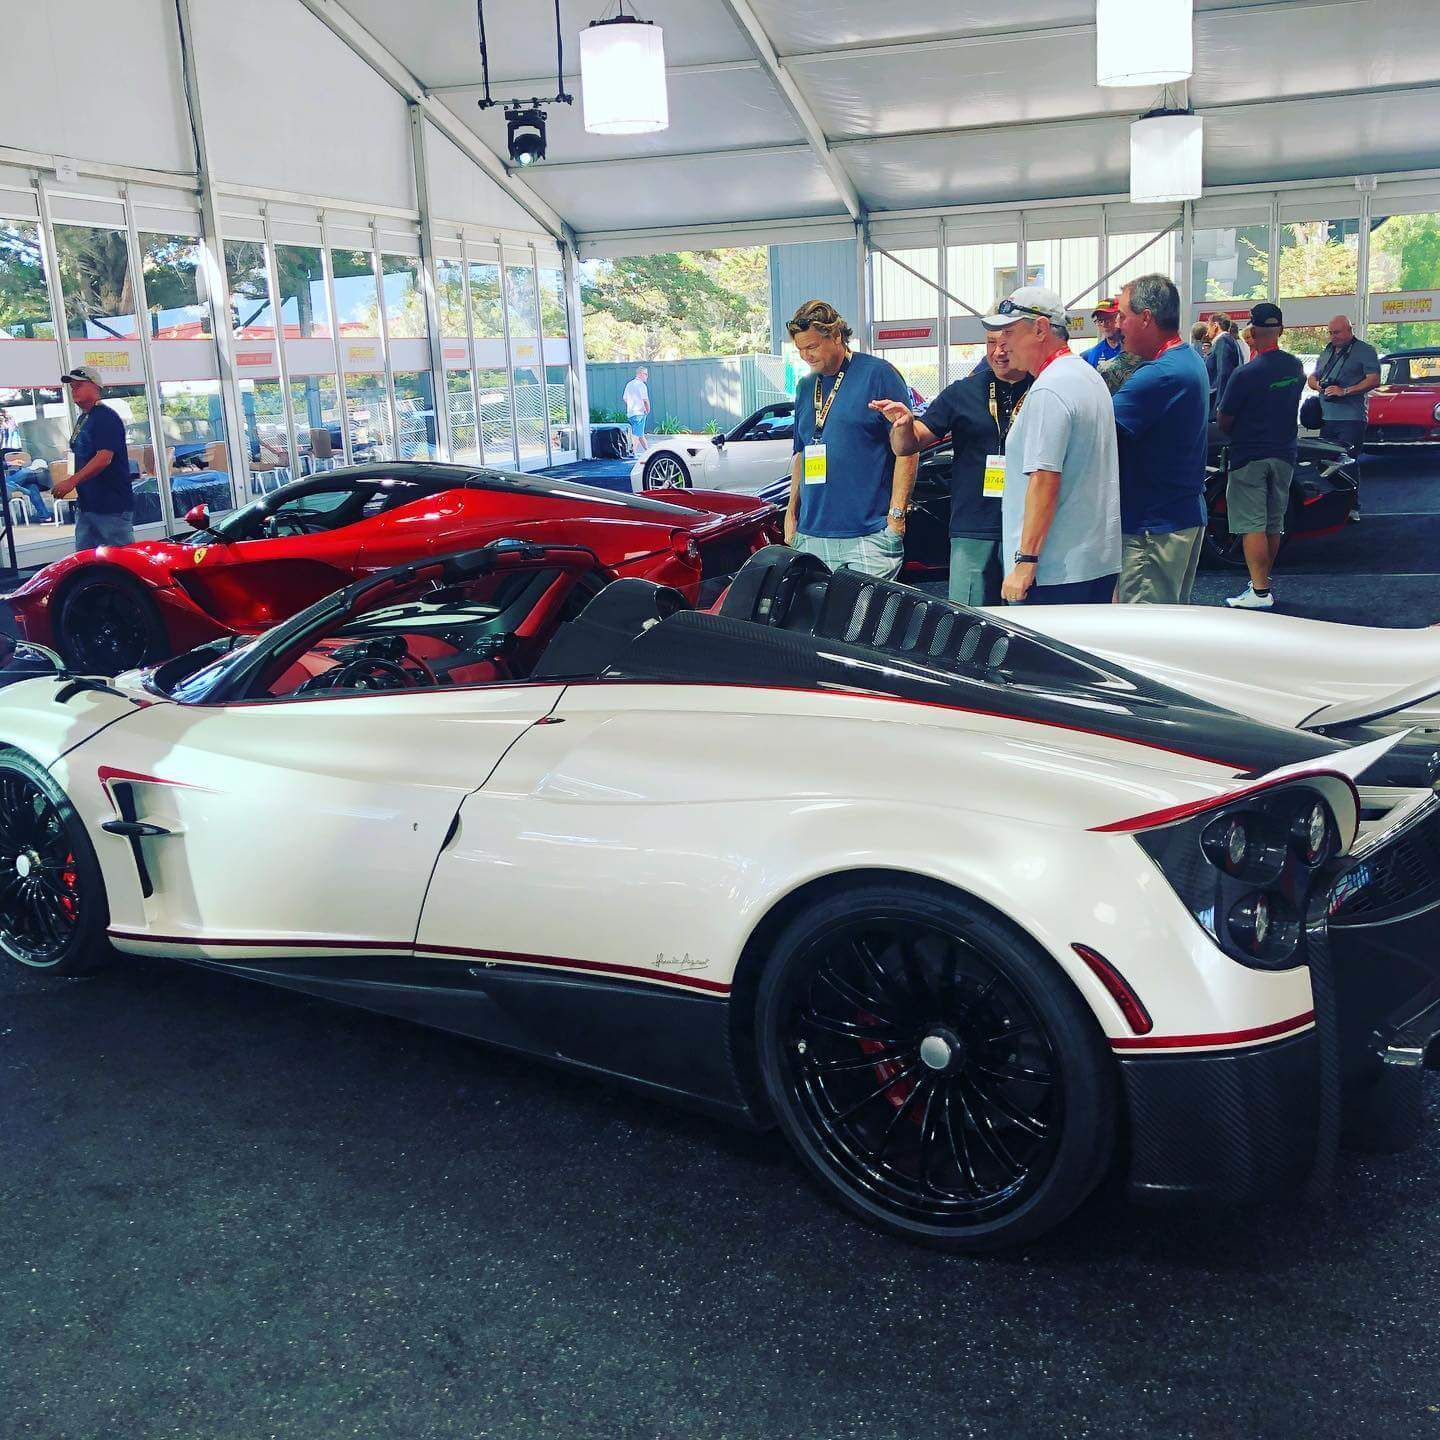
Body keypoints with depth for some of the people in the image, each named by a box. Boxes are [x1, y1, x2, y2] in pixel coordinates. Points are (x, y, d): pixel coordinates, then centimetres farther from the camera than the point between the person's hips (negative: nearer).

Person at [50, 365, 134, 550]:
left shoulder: (106, 417, -13)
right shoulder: (83, 418, 17)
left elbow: (104, 458, -23)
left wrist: (72, 481, -27)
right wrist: (71, 482, 14)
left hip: (113, 507, -10)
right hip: (87, 506, 10)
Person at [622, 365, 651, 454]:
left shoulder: (629, 384, 13)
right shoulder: (641, 385, -12)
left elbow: (625, 399, 17)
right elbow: (646, 400, -17)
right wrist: (648, 411, -2)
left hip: (630, 413, 8)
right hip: (639, 413, -8)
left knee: (640, 433, 16)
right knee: (636, 435, -6)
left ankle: (648, 451, 25)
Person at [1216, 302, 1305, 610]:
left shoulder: (1245, 374, -18)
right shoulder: (1296, 367, 2)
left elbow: (1224, 421, -10)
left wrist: (1234, 435, 10)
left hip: (1249, 457, -6)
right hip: (1284, 454, 7)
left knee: (1252, 525, -6)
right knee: (1274, 524, 15)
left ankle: (1259, 591, -11)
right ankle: (1264, 581, 27)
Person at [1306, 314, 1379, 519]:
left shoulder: (1365, 351, -1)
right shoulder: (1326, 352, 19)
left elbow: (1373, 380, -10)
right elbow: (1311, 379, 26)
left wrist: (1345, 391, -17)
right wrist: (1318, 385, 1)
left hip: (1351, 418, -7)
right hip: (1326, 417, 7)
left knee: (1349, 463, -7)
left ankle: (1352, 507, -2)